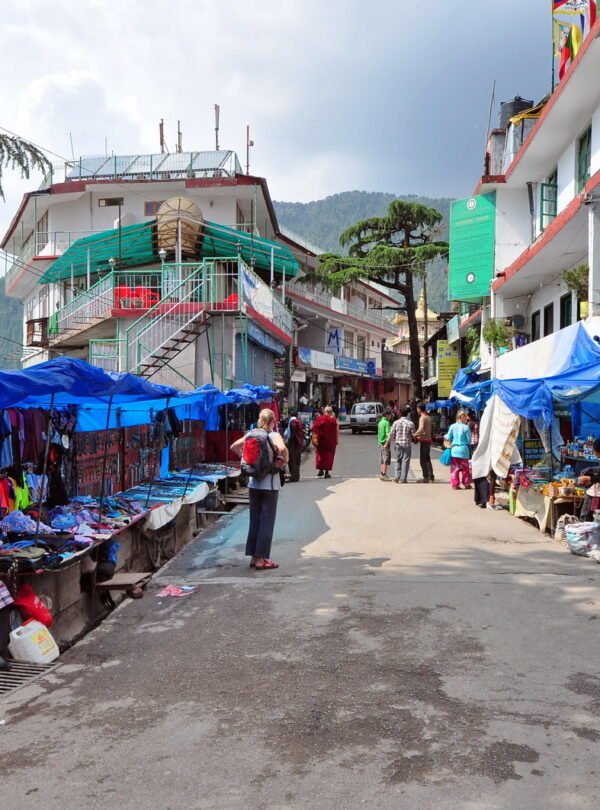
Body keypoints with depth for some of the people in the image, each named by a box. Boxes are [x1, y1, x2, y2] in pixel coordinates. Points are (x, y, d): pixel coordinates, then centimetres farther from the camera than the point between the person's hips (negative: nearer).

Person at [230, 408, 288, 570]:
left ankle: (254, 556, 18)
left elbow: (234, 446, 2)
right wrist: (284, 461, -13)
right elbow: (282, 448, -30)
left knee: (254, 520, 13)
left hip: (253, 482, 5)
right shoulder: (274, 435, -10)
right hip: (269, 483, -5)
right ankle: (261, 559, 3)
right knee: (267, 521, 1)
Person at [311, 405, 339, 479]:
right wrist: (336, 441, 3)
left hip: (321, 440, 1)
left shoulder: (319, 419, -5)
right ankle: (326, 472, 2)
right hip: (331, 442, -1)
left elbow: (313, 428, -2)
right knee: (329, 455, 5)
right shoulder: (334, 420, -6)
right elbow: (337, 432, -5)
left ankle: (320, 469, 9)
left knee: (320, 454, 16)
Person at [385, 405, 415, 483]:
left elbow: (391, 434, 0)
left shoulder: (396, 422, -4)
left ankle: (397, 476, 2)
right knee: (405, 461, 4)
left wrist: (388, 442, 13)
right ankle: (403, 478, 4)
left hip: (398, 444, 1)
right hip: (407, 444, -1)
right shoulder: (410, 423, -7)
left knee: (398, 460, 13)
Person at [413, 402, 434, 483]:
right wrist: (419, 435, 16)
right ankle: (431, 477, 16)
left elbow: (421, 429, -29)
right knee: (427, 459, 15)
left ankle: (425, 477, -4)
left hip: (424, 440, -9)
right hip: (428, 439, 9)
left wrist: (414, 435, -20)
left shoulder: (422, 418, -15)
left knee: (423, 460, -4)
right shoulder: (428, 417, 13)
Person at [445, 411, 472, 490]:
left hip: (454, 449, 2)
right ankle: (466, 484, 15)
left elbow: (448, 438, 3)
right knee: (465, 468, 10)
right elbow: (469, 440, -5)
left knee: (454, 468, 7)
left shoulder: (452, 426, -2)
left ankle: (455, 484, 3)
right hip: (464, 449, -2)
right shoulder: (465, 428, -10)